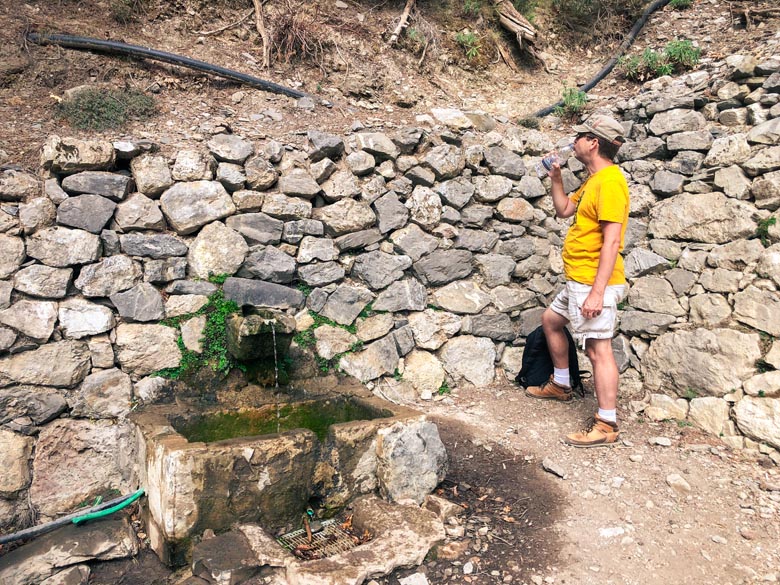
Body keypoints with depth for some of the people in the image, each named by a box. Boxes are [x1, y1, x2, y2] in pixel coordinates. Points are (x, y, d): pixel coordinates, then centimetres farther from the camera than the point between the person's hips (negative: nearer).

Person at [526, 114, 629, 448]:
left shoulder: (610, 181, -17)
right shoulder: (593, 180, 14)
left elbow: (612, 241, -23)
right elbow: (564, 210, 25)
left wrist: (597, 292, -27)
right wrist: (555, 177, 14)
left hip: (593, 283, -11)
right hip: (577, 280, 11)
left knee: (598, 349, -8)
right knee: (550, 320, 25)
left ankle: (606, 425, 0)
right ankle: (561, 385, 40)